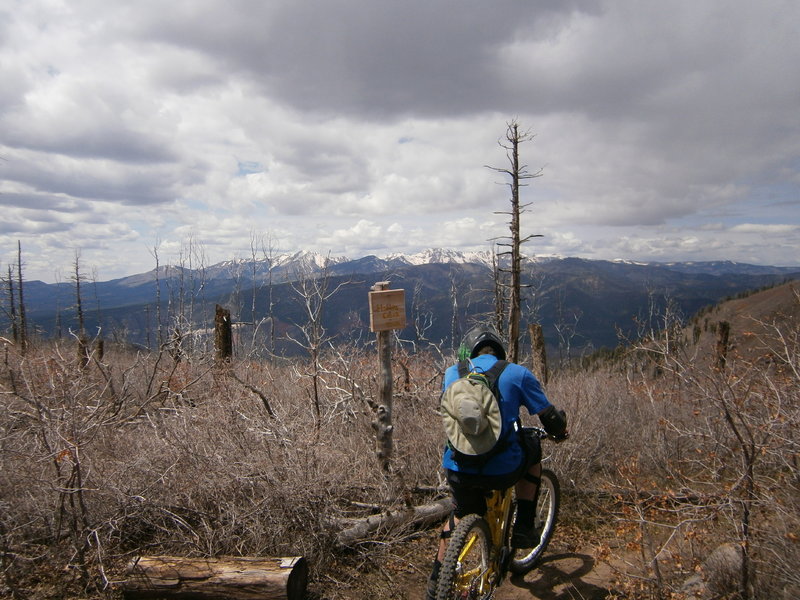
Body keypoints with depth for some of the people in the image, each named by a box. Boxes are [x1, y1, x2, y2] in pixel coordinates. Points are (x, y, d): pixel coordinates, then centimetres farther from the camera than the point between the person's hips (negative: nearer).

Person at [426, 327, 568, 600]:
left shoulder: (452, 373, 7)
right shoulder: (517, 374, -2)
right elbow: (550, 417, 4)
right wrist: (560, 432, 27)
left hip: (458, 470, 3)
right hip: (502, 470, -3)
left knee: (460, 515, 32)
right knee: (532, 449, 29)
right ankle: (523, 529, 28)